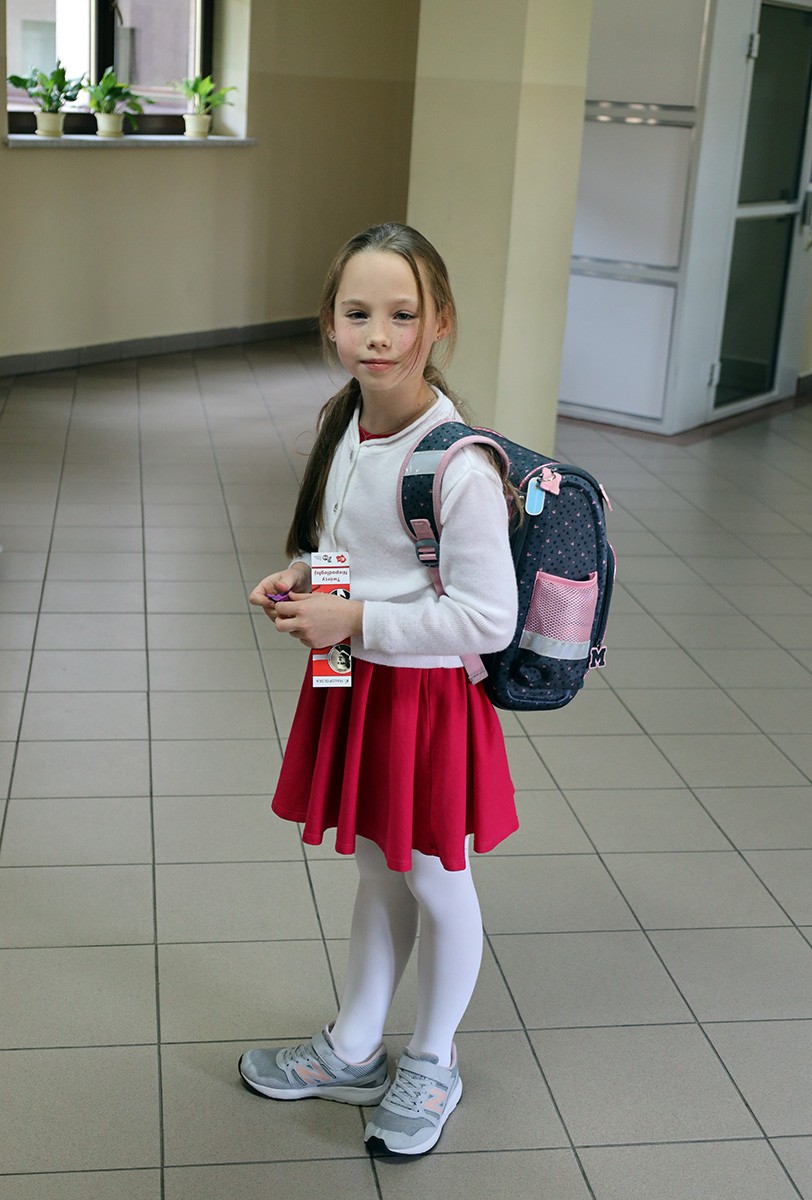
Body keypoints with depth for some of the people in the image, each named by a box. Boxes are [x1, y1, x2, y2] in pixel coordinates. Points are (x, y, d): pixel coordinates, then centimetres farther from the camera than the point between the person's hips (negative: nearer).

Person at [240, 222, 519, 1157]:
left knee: (435, 886, 15)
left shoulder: (459, 466, -26)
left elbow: (489, 619, -25)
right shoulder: (344, 423, -1)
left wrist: (355, 620, -23)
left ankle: (431, 1064, 38)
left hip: (425, 698, -7)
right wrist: (301, 578, -4)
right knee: (376, 874, 23)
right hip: (351, 686, 7)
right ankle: (351, 1053, 41)